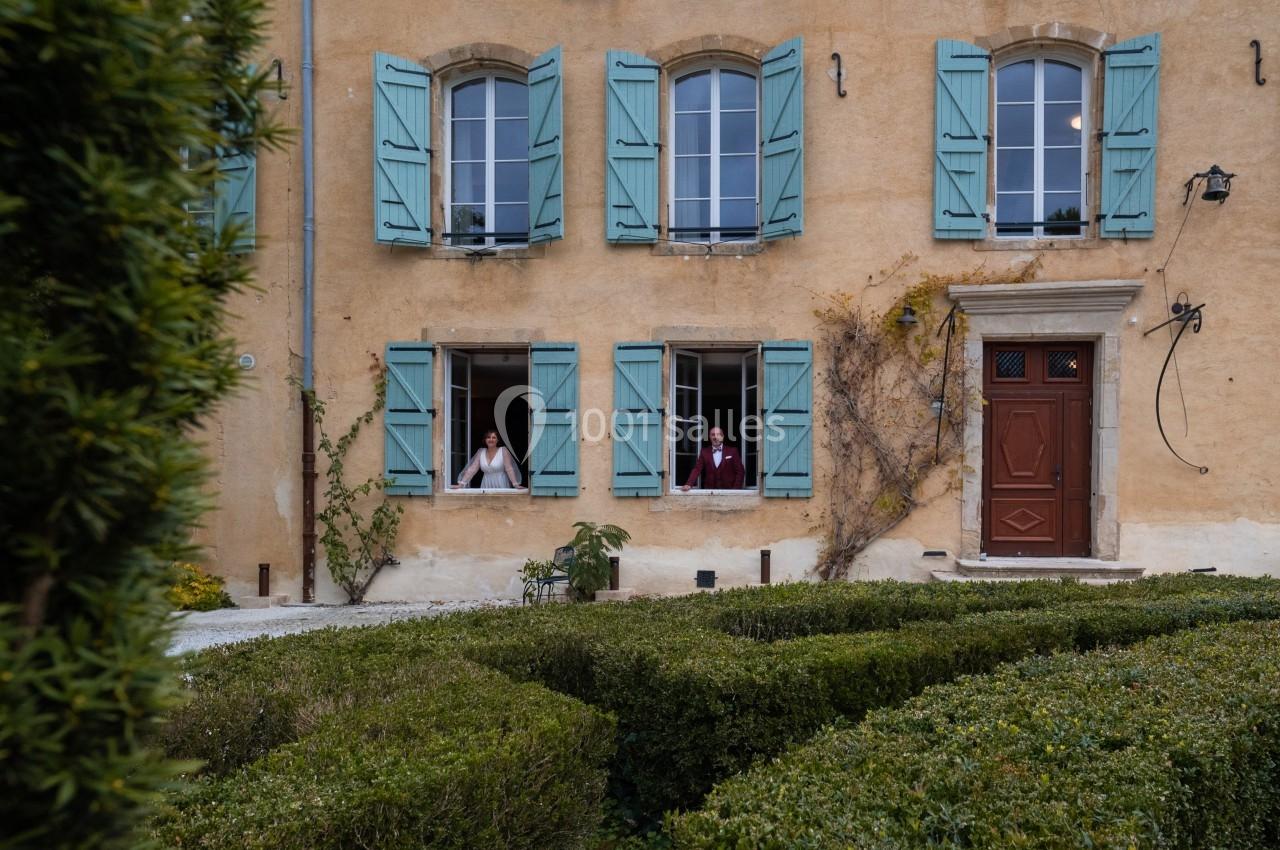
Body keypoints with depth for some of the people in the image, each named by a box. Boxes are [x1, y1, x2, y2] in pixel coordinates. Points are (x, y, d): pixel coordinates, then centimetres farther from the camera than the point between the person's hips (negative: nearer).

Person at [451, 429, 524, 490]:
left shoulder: (503, 450, -4)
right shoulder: (480, 452, 6)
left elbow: (509, 469, -10)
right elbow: (472, 469, 2)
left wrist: (516, 485, -20)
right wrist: (460, 484, -5)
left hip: (501, 485, -3)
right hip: (486, 486, 3)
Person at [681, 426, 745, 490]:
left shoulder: (732, 451, 3)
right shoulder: (704, 452, 7)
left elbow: (740, 472, 1)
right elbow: (697, 469, -1)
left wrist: (735, 490, -10)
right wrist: (688, 484, -16)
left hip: (728, 491, -1)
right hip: (709, 491, 1)